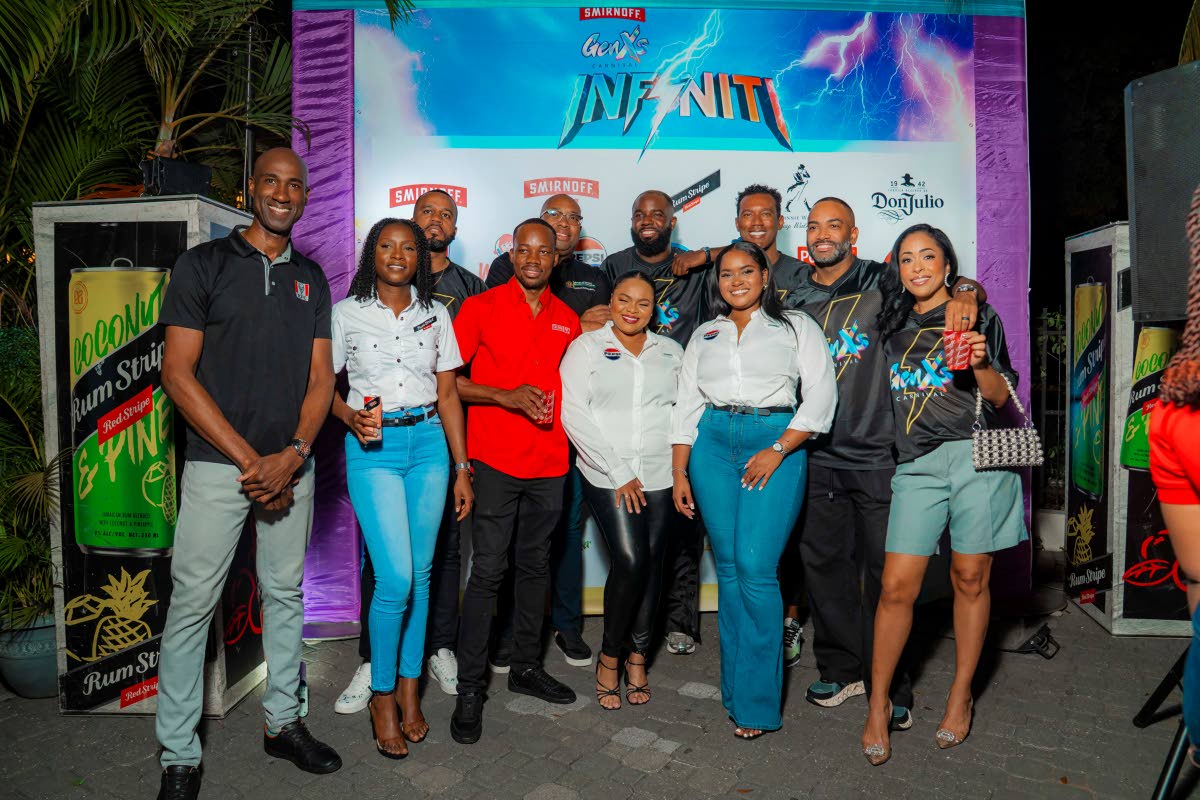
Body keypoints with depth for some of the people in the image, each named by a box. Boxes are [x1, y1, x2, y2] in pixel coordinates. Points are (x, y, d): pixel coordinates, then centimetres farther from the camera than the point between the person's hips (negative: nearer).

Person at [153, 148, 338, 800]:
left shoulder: (310, 277, 11)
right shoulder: (204, 264, -1)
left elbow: (321, 376, 8)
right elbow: (178, 374, -7)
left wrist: (292, 455, -8)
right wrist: (249, 459, -12)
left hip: (292, 467, 4)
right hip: (218, 465, -3)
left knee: (286, 594, 12)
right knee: (193, 603, 1)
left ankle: (283, 722, 28)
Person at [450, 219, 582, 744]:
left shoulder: (567, 320, 13)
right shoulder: (481, 307, -1)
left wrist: (555, 410, 7)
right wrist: (507, 397, -14)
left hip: (549, 462, 5)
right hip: (495, 460, -4)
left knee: (535, 566, 13)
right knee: (488, 571, -4)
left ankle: (526, 667, 28)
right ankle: (470, 688, 7)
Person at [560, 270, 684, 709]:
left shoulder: (671, 351, 15)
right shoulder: (586, 347, 4)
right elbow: (574, 413, -4)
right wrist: (618, 472, -9)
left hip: (661, 475, 3)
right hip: (607, 476, -3)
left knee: (652, 563, 4)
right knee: (630, 560, -13)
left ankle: (638, 654, 22)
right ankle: (610, 655, 8)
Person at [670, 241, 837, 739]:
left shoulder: (795, 326, 9)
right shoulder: (704, 336, 18)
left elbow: (821, 394, 0)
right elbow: (687, 406, 15)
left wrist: (778, 449, -11)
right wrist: (679, 474, 6)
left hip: (776, 445, -3)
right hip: (713, 446, 4)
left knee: (755, 567, -11)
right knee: (728, 568, 5)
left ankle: (756, 701, 1)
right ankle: (735, 687, 17)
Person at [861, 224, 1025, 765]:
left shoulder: (977, 316, 8)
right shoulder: (894, 324, 17)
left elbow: (1000, 397, 4)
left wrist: (980, 364, -13)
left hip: (976, 456, -2)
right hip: (917, 464, 2)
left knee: (970, 579, 5)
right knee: (897, 586, -4)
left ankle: (961, 695, 22)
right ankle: (878, 705, 8)